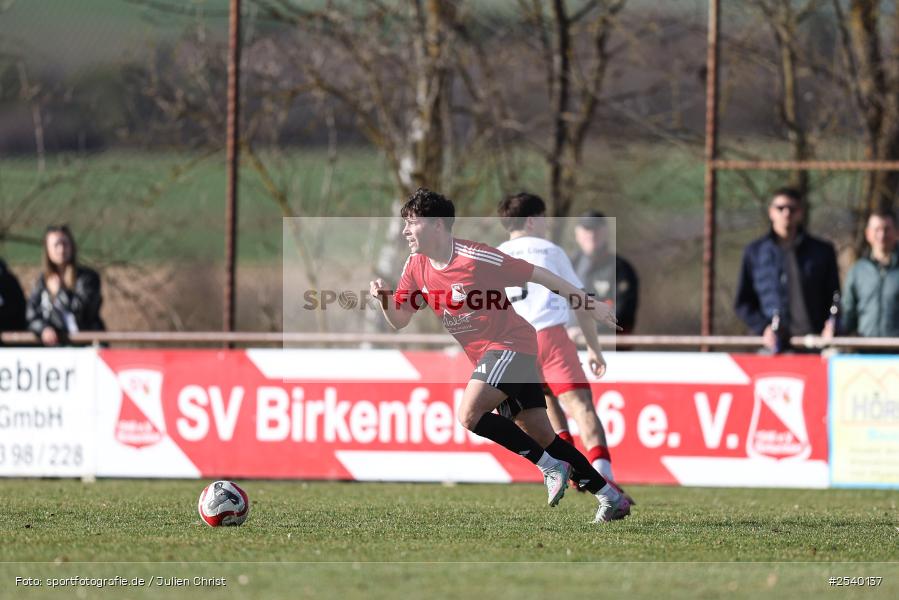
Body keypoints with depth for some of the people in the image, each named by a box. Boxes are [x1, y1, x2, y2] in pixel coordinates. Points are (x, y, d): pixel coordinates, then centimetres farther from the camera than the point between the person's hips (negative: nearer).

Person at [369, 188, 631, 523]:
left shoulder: (475, 257, -18)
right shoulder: (416, 268, 3)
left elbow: (537, 275, -11)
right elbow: (398, 321, 8)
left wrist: (589, 305, -6)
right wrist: (384, 298, -15)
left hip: (511, 344, -8)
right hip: (485, 356, 8)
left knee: (469, 415, -24)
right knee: (541, 436, 6)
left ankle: (552, 467, -13)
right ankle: (610, 497, 13)